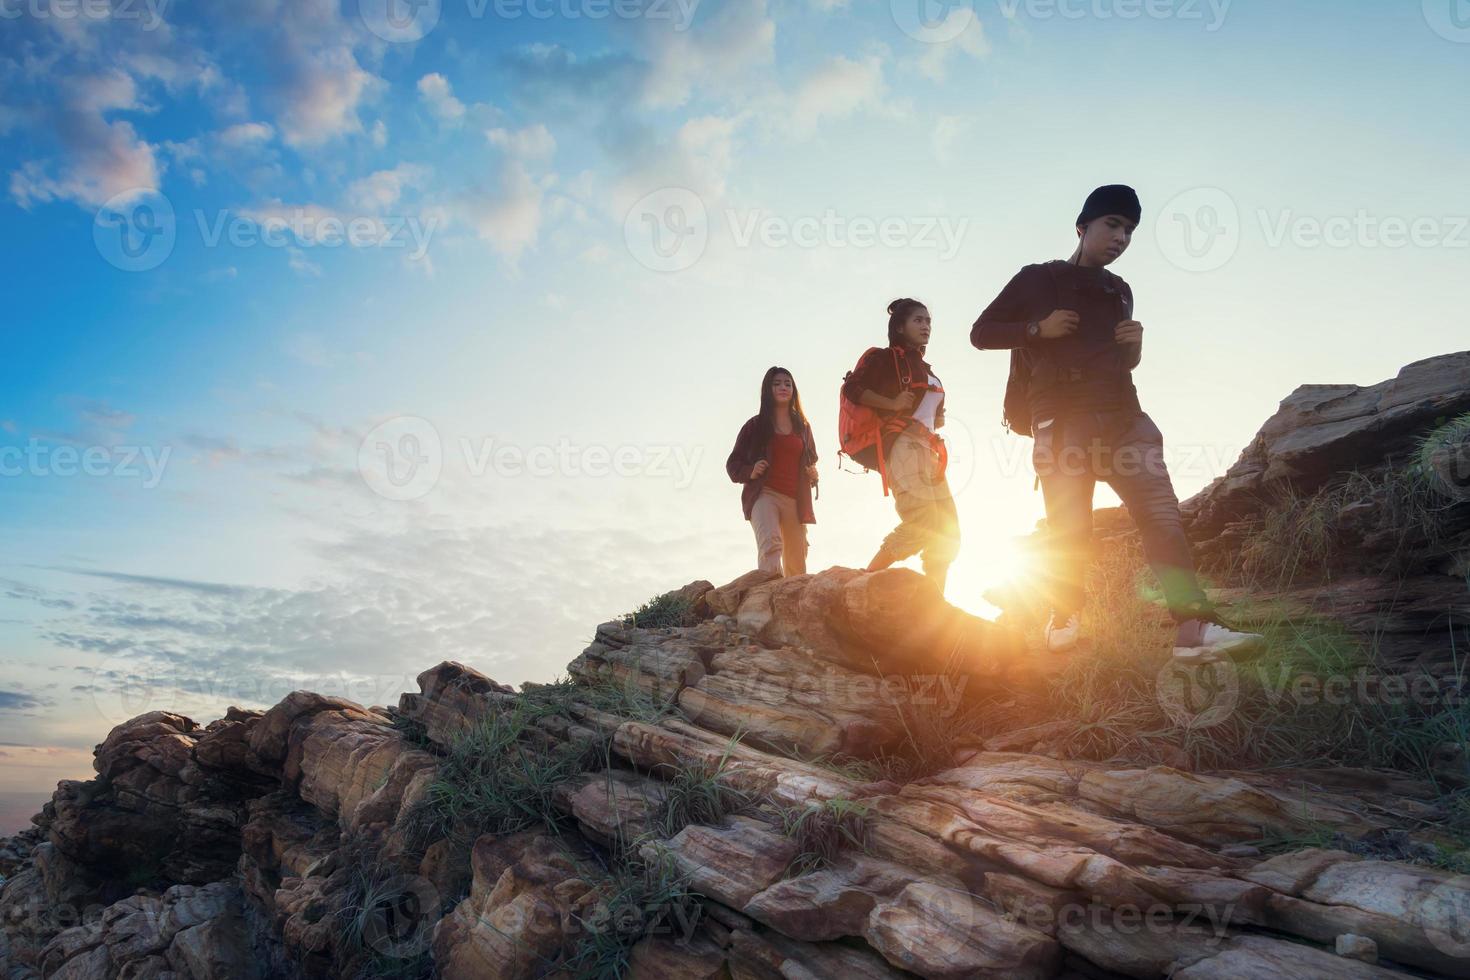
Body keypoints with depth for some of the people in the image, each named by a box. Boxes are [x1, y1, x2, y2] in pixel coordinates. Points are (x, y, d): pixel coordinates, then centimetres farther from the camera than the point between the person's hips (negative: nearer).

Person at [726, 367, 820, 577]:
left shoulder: (803, 427, 18)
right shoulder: (756, 425, 9)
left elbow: (811, 461, 30)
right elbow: (733, 463, 10)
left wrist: (813, 475, 7)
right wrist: (750, 472, -11)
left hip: (795, 500, 4)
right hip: (764, 494, -4)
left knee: (796, 566, 1)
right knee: (770, 543, -30)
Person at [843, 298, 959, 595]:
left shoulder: (924, 368, 26)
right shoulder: (886, 358, 3)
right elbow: (851, 388, -10)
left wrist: (938, 421, 13)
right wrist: (893, 404, -16)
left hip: (929, 451, 9)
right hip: (903, 446, -9)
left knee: (946, 533, 1)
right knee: (921, 524, -22)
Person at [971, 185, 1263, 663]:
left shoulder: (1119, 292, 23)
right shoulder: (1036, 279, 7)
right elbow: (981, 333, 4)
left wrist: (1134, 347, 7)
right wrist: (1039, 328, -10)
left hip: (1122, 417, 5)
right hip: (1064, 421, -5)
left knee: (1162, 514, -11)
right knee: (1069, 531, -7)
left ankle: (1194, 628, -19)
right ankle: (1063, 619, 15)